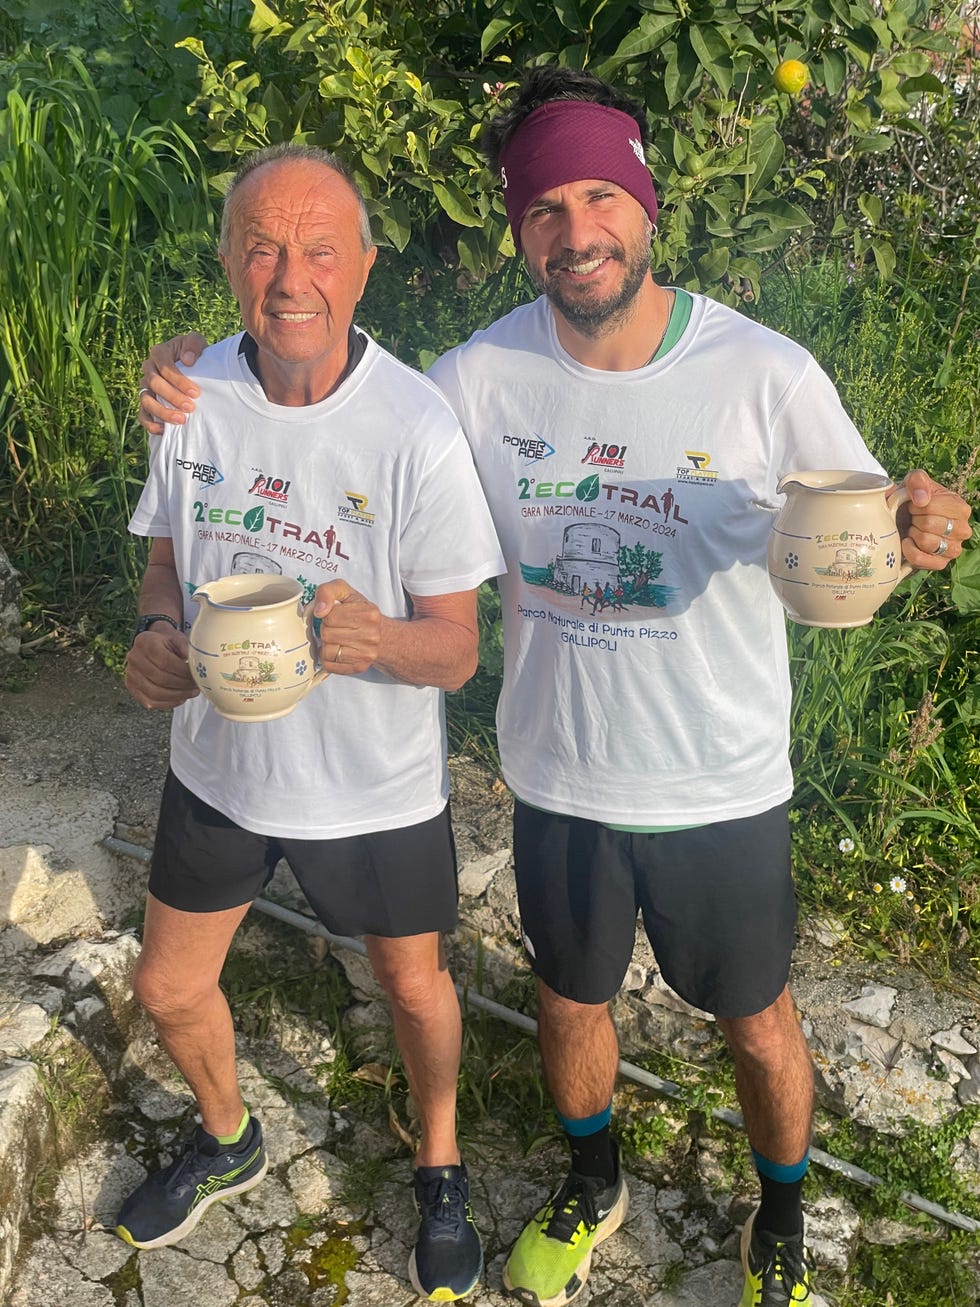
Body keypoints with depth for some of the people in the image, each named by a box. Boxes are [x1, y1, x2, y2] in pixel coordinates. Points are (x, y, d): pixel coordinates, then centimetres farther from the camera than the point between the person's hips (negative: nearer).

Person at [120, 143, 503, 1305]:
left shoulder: (418, 431, -22)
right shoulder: (196, 392, -8)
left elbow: (456, 649, -18)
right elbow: (167, 552, 6)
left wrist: (376, 639, -40)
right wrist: (155, 632, -15)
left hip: (373, 782, -4)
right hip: (219, 760, 4)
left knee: (415, 987, 16)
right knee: (169, 990, 18)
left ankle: (440, 1166, 49)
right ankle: (228, 1142, 52)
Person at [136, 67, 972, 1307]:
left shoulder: (766, 375, -17)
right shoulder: (486, 374, -12)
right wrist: (201, 402, -15)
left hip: (722, 788, -2)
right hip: (556, 777, 2)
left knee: (756, 1023, 19)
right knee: (569, 1001, 24)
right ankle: (592, 1182, 58)